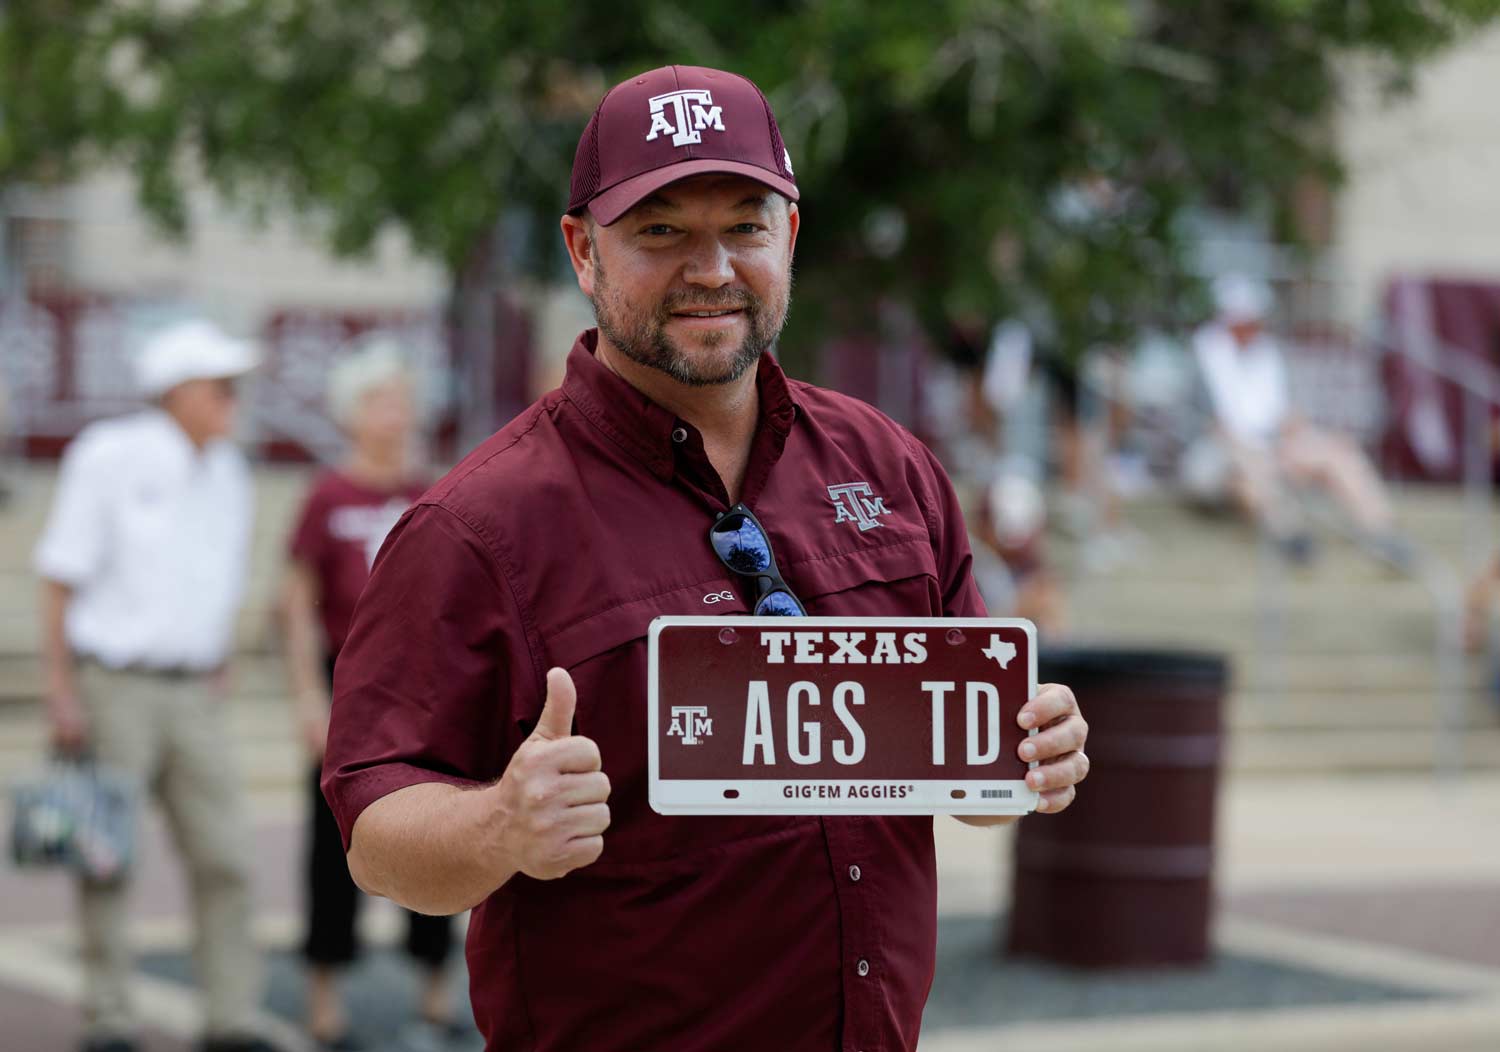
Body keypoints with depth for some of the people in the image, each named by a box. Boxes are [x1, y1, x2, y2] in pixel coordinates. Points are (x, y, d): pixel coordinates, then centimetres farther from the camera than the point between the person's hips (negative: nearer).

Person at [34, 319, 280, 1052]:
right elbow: (60, 579, -6)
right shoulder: (108, 457, -7)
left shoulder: (227, 474, 10)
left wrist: (217, 680, 12)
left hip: (191, 695, 5)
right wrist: (59, 691, -11)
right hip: (111, 685, -5)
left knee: (225, 854, -2)